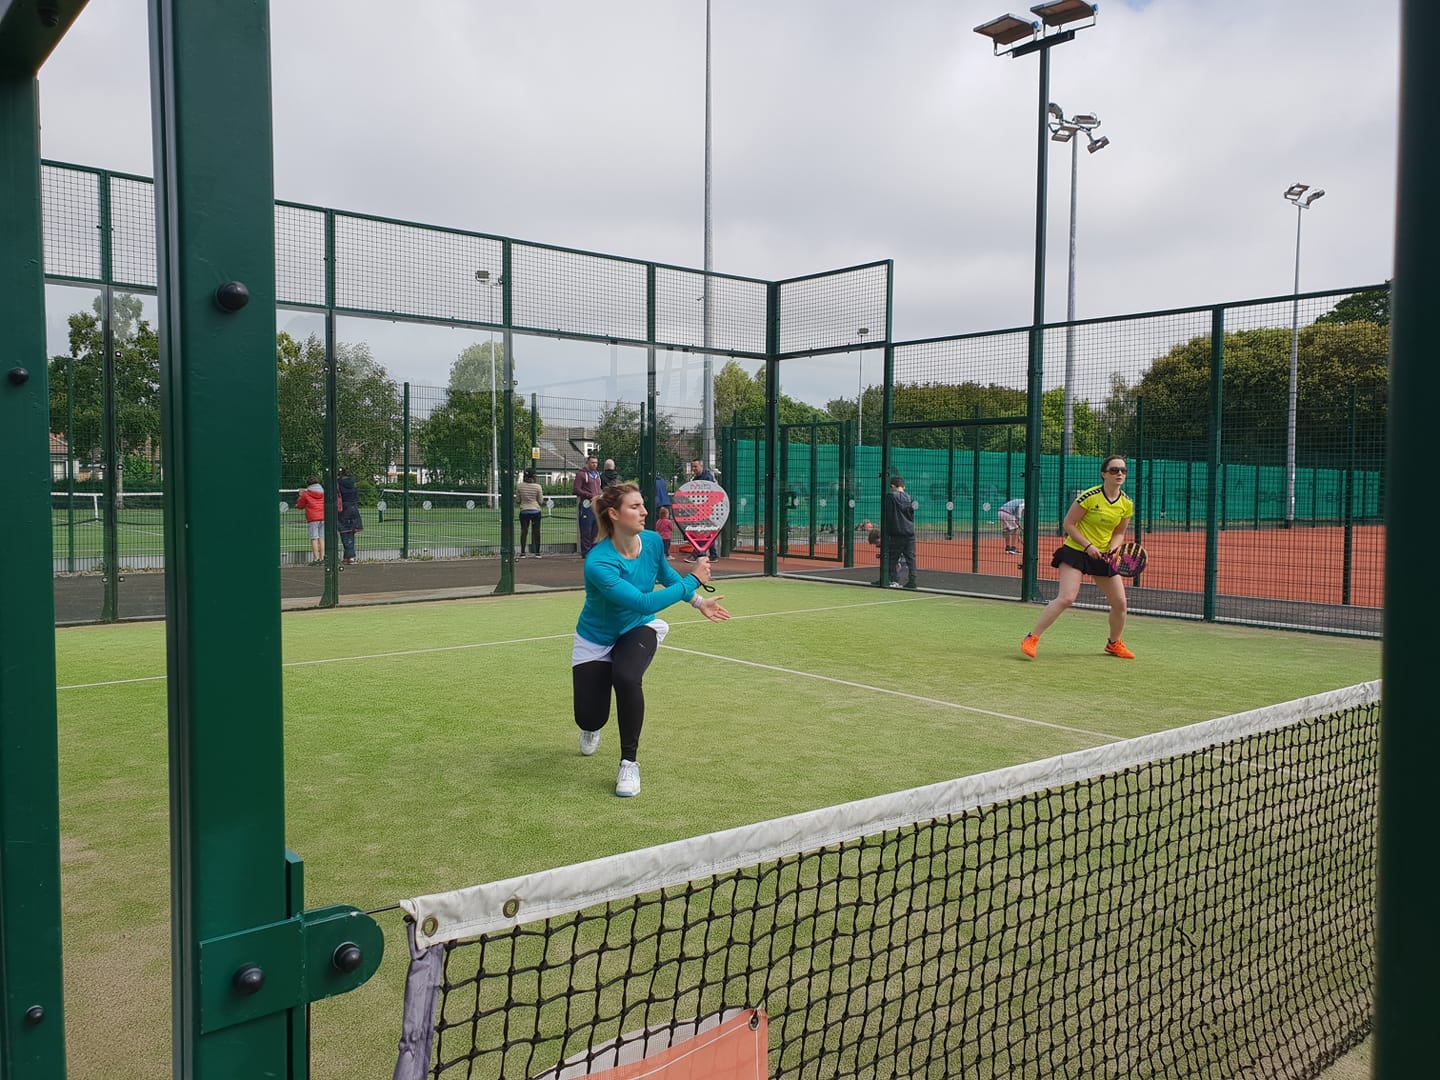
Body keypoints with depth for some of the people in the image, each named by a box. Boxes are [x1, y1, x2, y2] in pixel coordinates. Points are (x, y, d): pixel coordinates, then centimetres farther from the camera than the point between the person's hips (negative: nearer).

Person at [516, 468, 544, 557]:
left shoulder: (519, 486, -2)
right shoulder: (538, 487, -6)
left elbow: (517, 500, 5)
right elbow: (541, 501, -1)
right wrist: (542, 494, 16)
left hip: (524, 511, 1)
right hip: (535, 510, -1)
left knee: (524, 531, 5)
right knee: (536, 532, 5)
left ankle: (522, 553, 2)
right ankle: (537, 553, 8)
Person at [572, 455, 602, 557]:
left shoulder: (597, 474, 20)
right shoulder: (581, 474, -3)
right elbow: (576, 489, -11)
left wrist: (600, 496, 6)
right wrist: (591, 496, -15)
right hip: (586, 505, -7)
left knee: (596, 530, 9)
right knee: (586, 531, -5)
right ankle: (585, 552, 0)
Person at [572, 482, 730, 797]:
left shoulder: (652, 541, -16)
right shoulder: (598, 562, -34)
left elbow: (665, 574, 10)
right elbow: (644, 602, -41)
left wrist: (698, 602, 10)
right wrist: (693, 581, -33)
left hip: (638, 629, 2)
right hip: (596, 639, -2)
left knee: (626, 677, -32)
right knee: (589, 719, -5)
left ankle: (629, 762, -12)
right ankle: (592, 728, 40)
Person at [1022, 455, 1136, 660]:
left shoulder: (1127, 504, 0)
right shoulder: (1089, 497, -16)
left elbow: (1119, 533, 12)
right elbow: (1068, 524, -11)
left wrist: (1113, 549, -8)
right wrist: (1088, 546, -19)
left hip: (1103, 556, 6)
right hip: (1075, 551, -6)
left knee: (1120, 602, 6)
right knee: (1066, 598, -21)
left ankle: (1114, 643, 32)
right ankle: (1031, 639, -13)